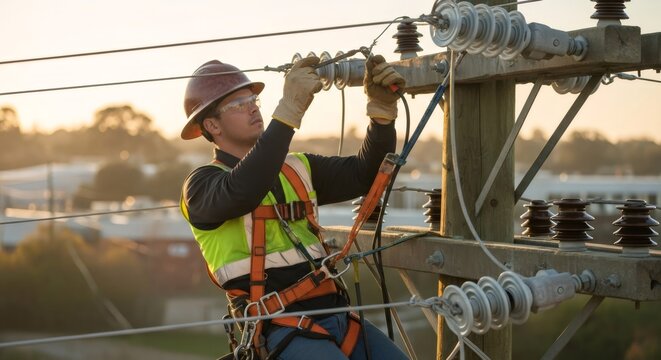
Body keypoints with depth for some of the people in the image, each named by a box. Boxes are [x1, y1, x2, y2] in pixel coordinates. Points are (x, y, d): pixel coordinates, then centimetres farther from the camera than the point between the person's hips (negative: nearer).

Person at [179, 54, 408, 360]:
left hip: (337, 316, 6)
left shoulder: (298, 168, 16)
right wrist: (290, 109, -29)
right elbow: (242, 192, -26)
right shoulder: (202, 184, -2)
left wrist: (382, 109, -9)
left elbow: (366, 174, 7)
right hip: (283, 329, -6)